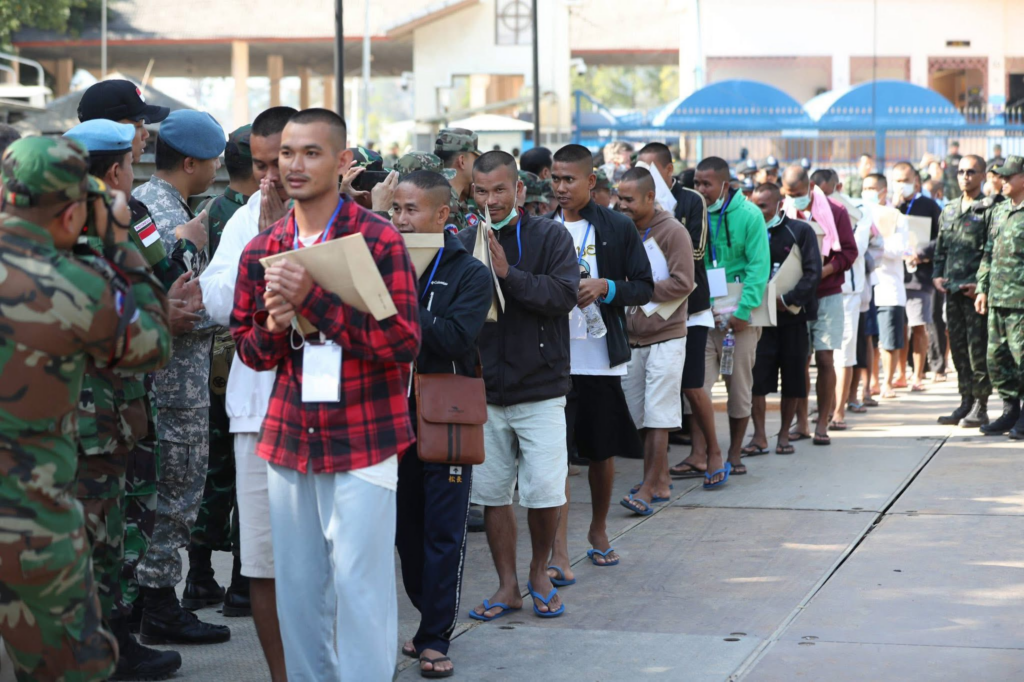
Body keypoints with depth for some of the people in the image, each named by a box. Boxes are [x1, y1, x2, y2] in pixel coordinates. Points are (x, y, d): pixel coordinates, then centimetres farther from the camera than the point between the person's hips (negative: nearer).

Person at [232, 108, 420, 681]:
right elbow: (248, 350, 15)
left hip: (363, 440, -5)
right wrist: (274, 327, -9)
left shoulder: (380, 240, -7)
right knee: (298, 585, 10)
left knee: (359, 585, -3)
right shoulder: (262, 250, 9)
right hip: (288, 436, 5)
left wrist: (313, 298, -20)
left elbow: (405, 341, -14)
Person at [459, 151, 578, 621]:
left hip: (539, 388, -2)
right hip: (483, 391, 2)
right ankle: (507, 586, 19)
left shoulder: (550, 237, -1)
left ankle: (539, 573, 20)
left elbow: (564, 296, -14)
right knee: (492, 494, 7)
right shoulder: (464, 244, 5)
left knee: (544, 493, -4)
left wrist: (508, 273, -21)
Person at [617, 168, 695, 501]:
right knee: (640, 415, 9)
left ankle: (650, 486, -6)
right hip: (632, 338, 6)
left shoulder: (673, 232, -9)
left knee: (657, 415, -6)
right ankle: (661, 477, 19)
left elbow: (682, 283, -15)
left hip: (665, 337, -6)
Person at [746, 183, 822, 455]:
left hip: (793, 314, -1)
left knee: (793, 376, 4)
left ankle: (784, 435, 13)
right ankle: (759, 436, -1)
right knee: (757, 375, -5)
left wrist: (788, 300, -16)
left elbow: (813, 272, -8)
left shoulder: (801, 231, -1)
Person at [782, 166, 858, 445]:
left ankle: (822, 423, 3)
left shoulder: (835, 211, 0)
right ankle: (801, 422, 11)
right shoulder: (783, 214, 2)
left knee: (825, 359, -3)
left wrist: (825, 270, -15)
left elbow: (849, 251, 0)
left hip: (828, 296, -1)